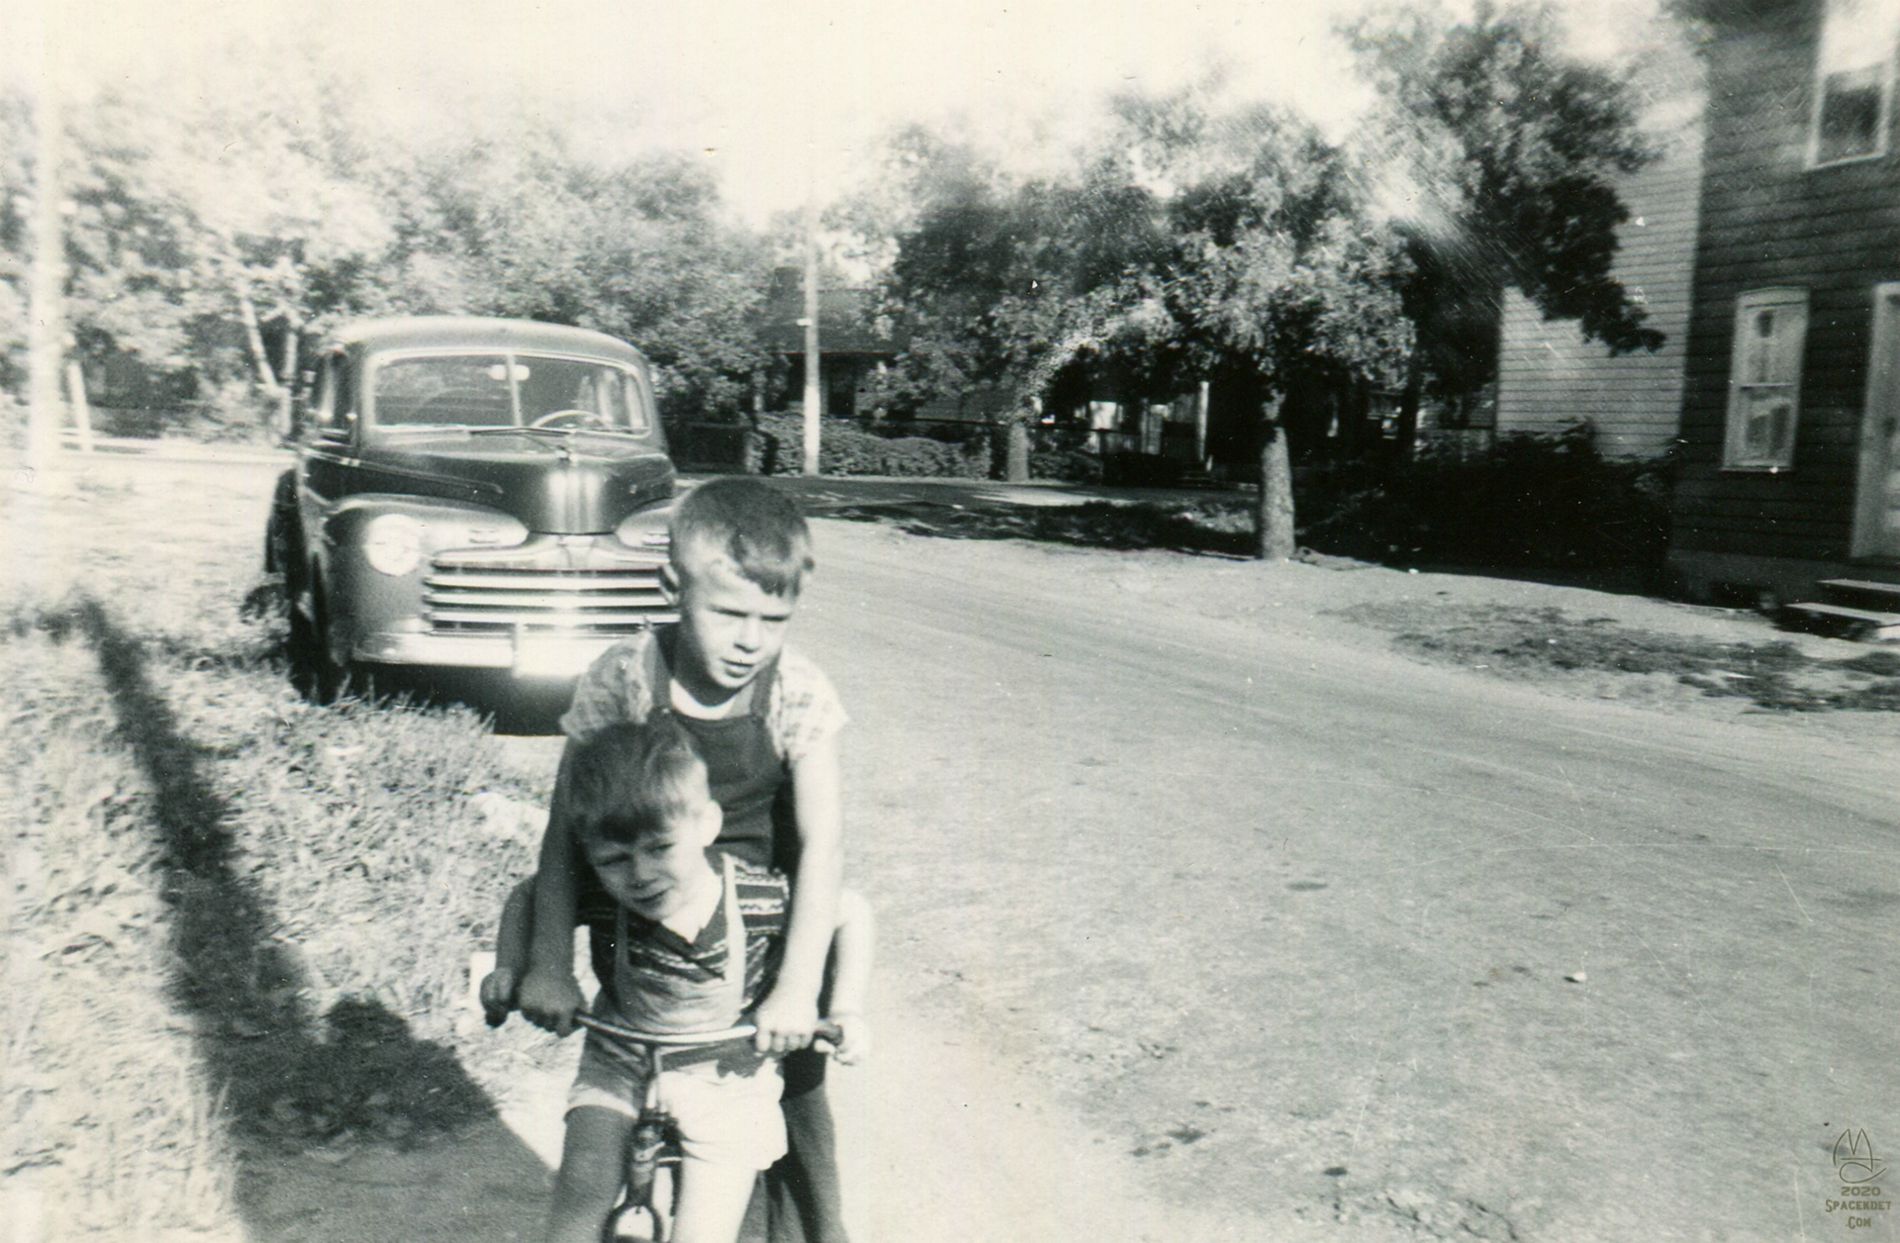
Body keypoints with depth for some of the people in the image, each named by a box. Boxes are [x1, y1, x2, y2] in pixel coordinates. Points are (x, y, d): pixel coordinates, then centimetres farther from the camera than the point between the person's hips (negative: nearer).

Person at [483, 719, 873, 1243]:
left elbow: (851, 911, -8)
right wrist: (510, 970, -9)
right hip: (622, 1063, 2)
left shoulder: (760, 899, -26)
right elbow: (528, 892, 3)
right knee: (582, 1189, -21)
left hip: (728, 1078, -1)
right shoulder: (596, 899, -21)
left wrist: (847, 1013, -13)